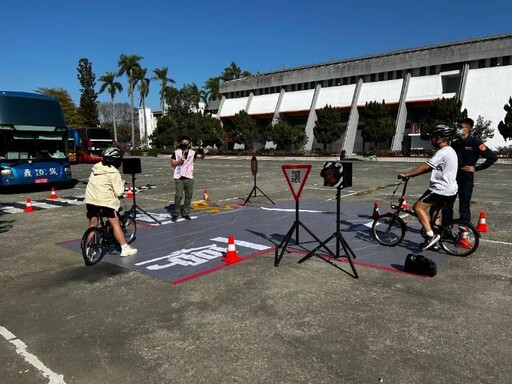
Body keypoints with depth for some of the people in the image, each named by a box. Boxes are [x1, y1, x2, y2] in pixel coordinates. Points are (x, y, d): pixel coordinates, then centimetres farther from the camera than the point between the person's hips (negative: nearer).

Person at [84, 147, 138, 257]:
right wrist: (122, 183, 7)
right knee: (115, 224, 2)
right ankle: (125, 248, 6)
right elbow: (119, 192, -9)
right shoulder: (114, 173, -8)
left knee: (92, 225, 17)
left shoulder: (96, 167, 11)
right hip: (105, 201, -6)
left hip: (90, 200, 6)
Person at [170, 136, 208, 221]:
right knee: (179, 196, -7)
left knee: (188, 196, 7)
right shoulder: (176, 152, 2)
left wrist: (204, 153, -32)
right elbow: (172, 164, 3)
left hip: (189, 177, 2)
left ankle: (186, 213, 18)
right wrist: (180, 161, -14)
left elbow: (200, 156, -10)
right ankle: (176, 214, 7)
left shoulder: (192, 152, 3)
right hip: (179, 178, -2)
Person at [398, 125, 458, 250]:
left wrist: (406, 174, -17)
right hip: (450, 190, 11)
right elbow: (430, 168, 15)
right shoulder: (450, 151, 16)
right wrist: (411, 174, 10)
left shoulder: (442, 152, -17)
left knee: (418, 207, -7)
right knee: (434, 211, 22)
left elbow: (425, 167, -21)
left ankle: (430, 235, -10)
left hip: (441, 189, -11)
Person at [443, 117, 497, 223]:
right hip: (452, 177, 5)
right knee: (446, 205, 6)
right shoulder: (455, 144, 11)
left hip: (466, 179, -5)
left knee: (464, 207, 0)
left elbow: (493, 157, -8)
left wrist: (476, 168, -8)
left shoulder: (475, 143, -6)